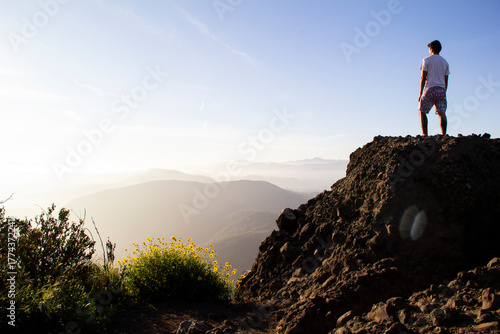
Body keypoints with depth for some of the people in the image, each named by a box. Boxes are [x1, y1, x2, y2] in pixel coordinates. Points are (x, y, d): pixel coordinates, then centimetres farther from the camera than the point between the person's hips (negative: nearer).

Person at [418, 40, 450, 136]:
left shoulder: (426, 60, 4)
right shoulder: (445, 62, 19)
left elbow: (423, 77, -3)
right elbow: (446, 80, 16)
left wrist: (420, 93, -1)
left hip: (430, 89, -5)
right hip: (441, 90, 5)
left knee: (422, 112, 2)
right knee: (442, 113, -3)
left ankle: (425, 134, -11)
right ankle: (444, 135, -12)